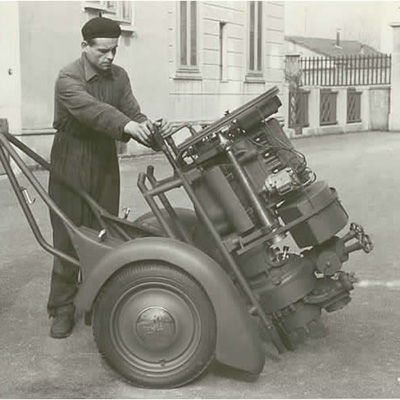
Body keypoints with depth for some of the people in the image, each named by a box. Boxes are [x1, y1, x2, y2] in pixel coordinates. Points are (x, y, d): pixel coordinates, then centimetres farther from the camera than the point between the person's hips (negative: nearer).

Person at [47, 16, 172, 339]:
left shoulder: (119, 76, 5)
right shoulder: (68, 78, -14)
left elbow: (132, 113, -3)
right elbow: (93, 109, -33)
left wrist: (150, 130, -25)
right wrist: (126, 125, -49)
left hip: (105, 160, 5)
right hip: (72, 162, -5)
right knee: (68, 236, -2)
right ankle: (62, 308, 7)